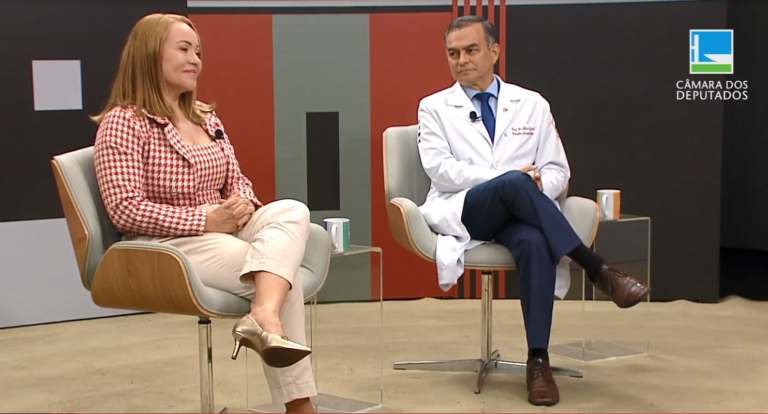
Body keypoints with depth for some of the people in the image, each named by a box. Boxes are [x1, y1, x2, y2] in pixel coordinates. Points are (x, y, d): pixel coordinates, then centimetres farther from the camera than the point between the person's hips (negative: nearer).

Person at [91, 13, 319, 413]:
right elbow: (125, 210, -17)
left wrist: (243, 204, -8)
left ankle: (264, 317, -47)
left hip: (221, 231, 7)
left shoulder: (206, 118, 16)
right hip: (166, 247, -7)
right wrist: (204, 220, -23)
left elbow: (237, 179, 18)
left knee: (292, 211, -26)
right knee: (283, 274, -26)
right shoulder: (122, 122, -8)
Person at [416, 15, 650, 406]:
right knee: (514, 183, -35)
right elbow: (439, 168, -4)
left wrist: (540, 185, -12)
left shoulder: (533, 104, 17)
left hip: (518, 215, 2)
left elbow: (558, 170, 14)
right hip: (462, 211, -1)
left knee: (535, 243, -36)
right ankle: (597, 270, -32)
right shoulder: (434, 107, 12)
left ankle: (538, 359, -31)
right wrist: (510, 178, -15)